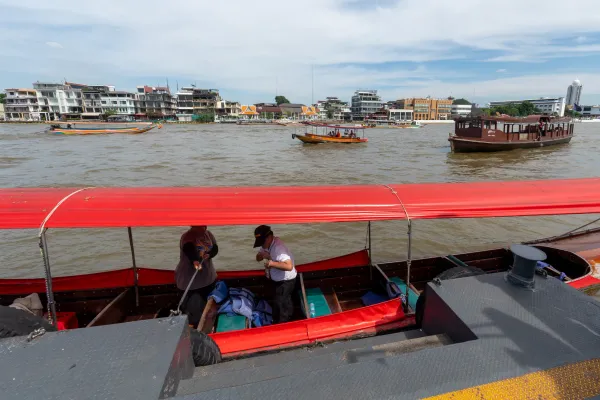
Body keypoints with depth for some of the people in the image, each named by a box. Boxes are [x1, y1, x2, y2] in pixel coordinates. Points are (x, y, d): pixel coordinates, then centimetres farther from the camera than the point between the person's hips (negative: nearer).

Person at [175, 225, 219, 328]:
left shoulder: (208, 234, 1)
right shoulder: (187, 237, -20)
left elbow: (215, 248, -2)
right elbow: (189, 250, -40)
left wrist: (209, 255, -24)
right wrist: (195, 261, -60)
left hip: (207, 276, 7)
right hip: (189, 278, -6)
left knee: (207, 302, 21)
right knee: (191, 306, -2)